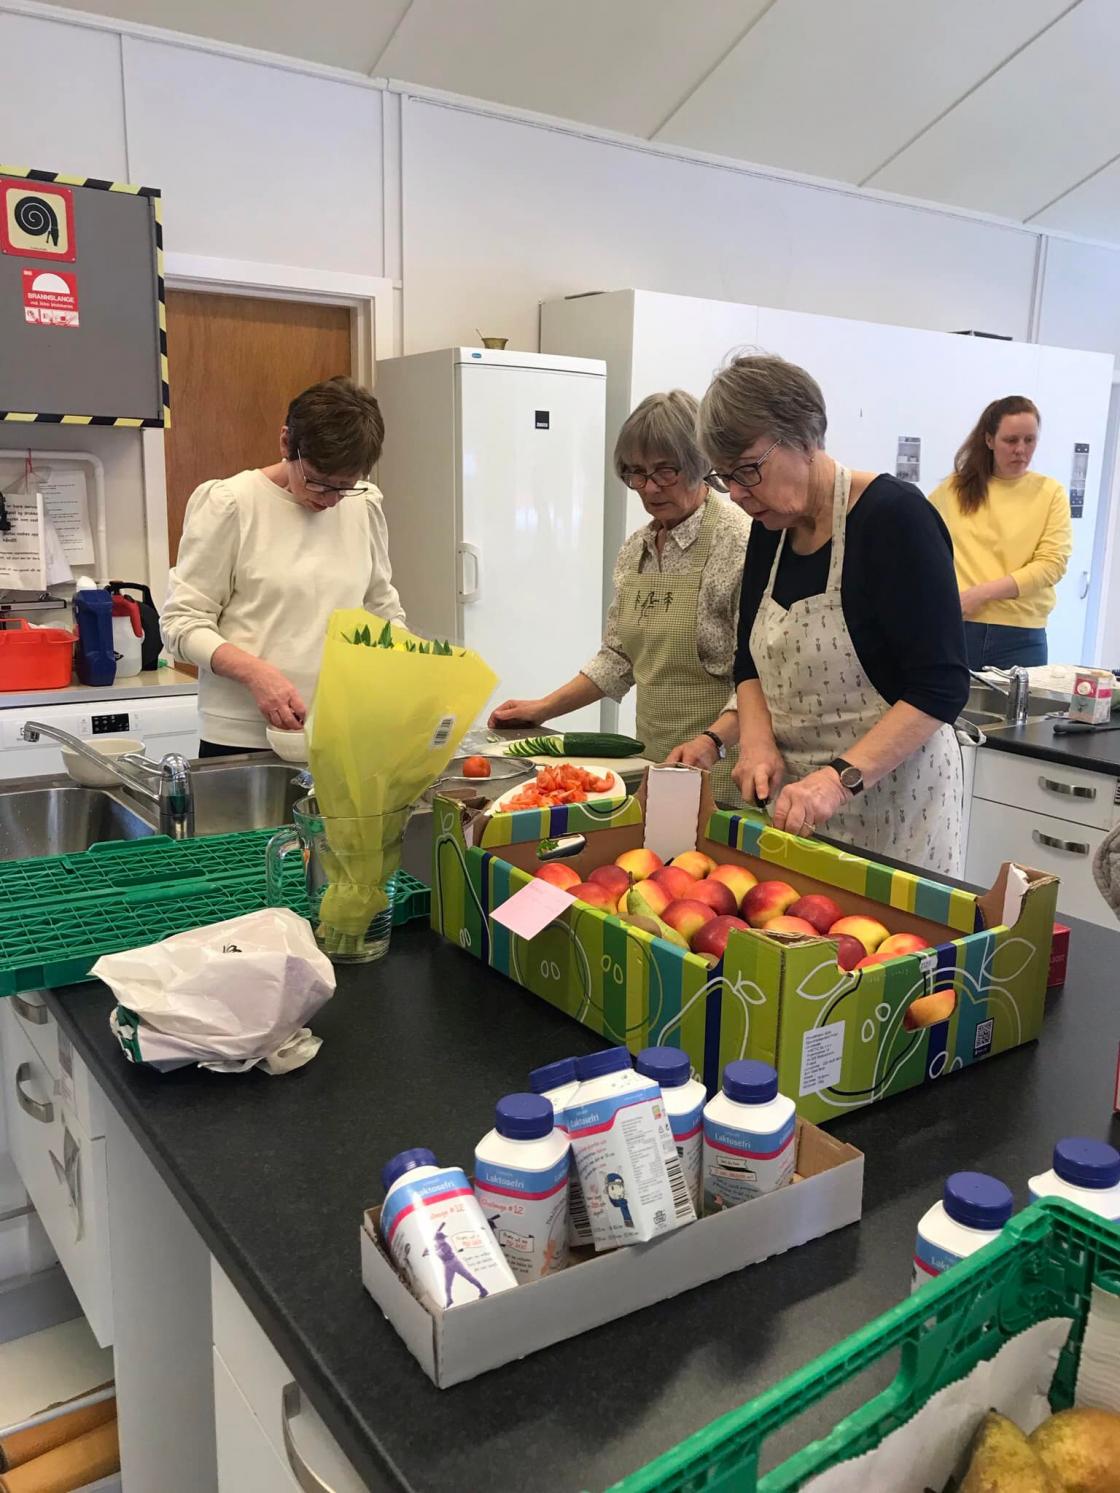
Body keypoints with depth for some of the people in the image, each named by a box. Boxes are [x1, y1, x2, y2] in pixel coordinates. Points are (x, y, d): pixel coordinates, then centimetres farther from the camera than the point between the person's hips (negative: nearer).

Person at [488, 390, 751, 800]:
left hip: (720, 770, -6)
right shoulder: (636, 548, 9)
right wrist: (543, 709, 14)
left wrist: (710, 744, -27)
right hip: (655, 762, 6)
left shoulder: (739, 543, -13)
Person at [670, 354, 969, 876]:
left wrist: (842, 776, -28)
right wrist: (757, 742, -6)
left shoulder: (895, 516, -16)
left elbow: (941, 686, -19)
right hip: (791, 797, 6)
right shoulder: (770, 530, 5)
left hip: (892, 799, -6)